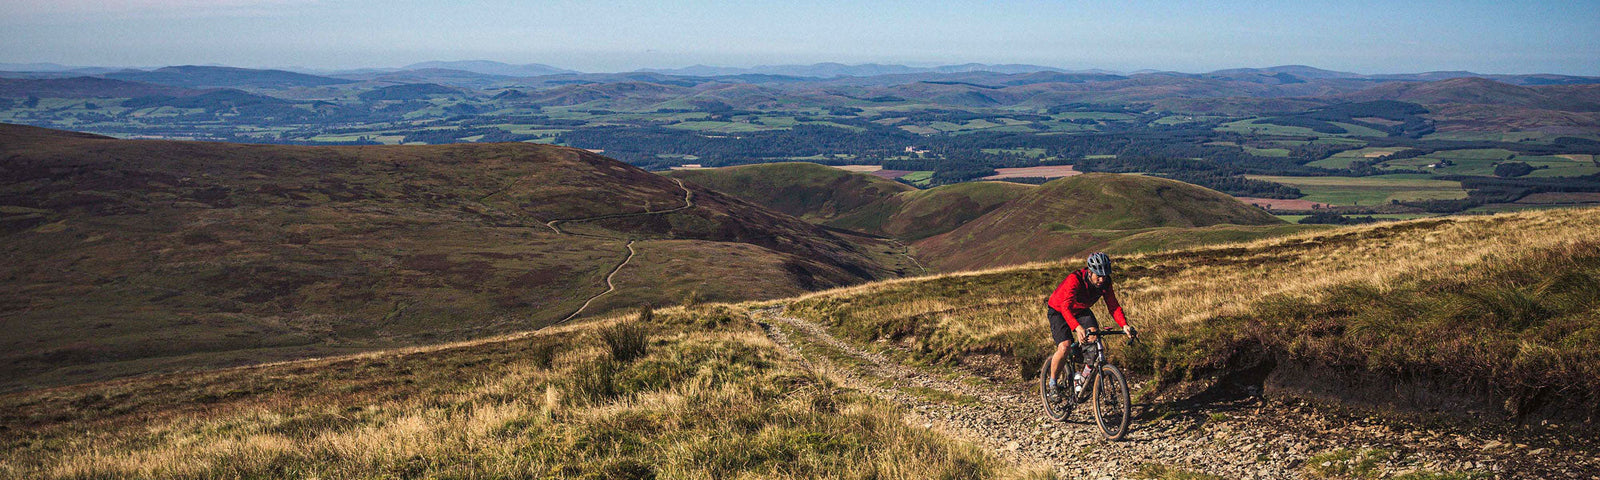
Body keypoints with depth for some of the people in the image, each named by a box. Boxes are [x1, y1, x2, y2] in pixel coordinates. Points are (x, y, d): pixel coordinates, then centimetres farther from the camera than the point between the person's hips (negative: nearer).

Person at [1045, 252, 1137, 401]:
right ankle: (1053, 383, -1)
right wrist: (1077, 328, -62)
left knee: (1094, 333, -24)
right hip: (1058, 310, -5)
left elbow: (1113, 306, -17)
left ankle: (1085, 375, -7)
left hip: (1081, 310, 5)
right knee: (1064, 347, -23)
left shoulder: (1105, 282, -19)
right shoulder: (1074, 280, -36)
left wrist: (1125, 325, -34)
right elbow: (1066, 307, -46)